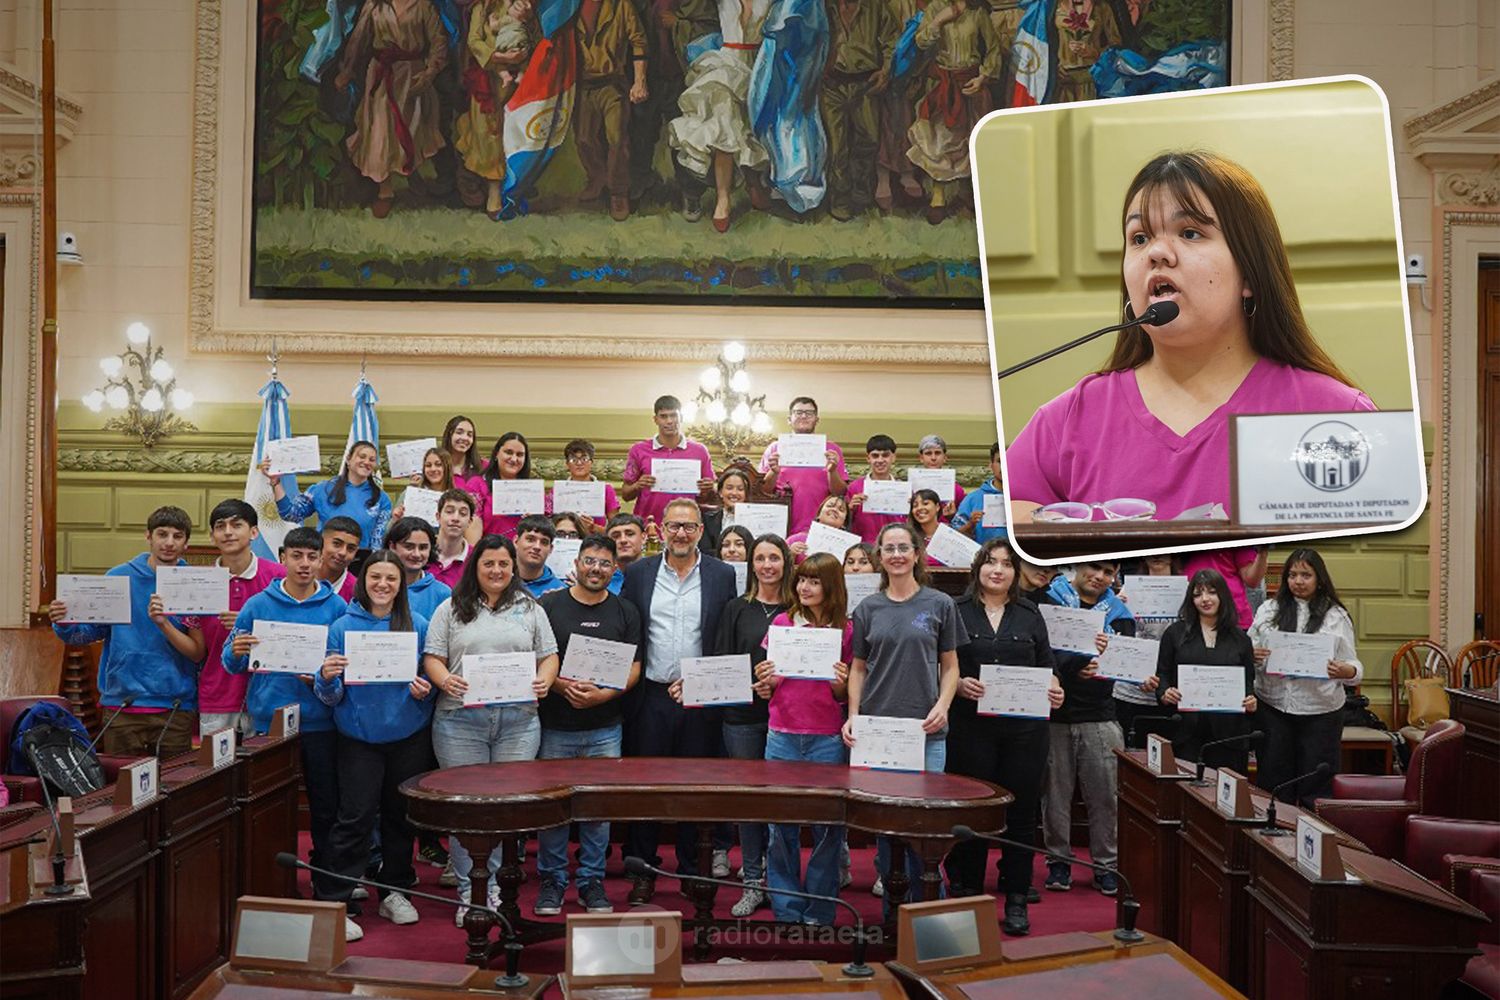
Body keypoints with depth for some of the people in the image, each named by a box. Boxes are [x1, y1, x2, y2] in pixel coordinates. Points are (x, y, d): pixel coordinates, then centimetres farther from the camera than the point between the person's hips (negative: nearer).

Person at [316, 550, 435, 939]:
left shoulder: (418, 626, 1)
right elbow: (330, 697, -2)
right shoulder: (342, 627, -2)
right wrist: (327, 677, -23)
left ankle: (395, 891, 27)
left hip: (409, 736, 2)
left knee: (401, 816, 12)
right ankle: (342, 904, 4)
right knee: (355, 819, -4)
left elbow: (431, 678, 9)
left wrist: (424, 691, -13)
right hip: (359, 736, -2)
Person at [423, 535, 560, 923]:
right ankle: (468, 892, 11)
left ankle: (494, 886, 13)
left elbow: (549, 655, 12)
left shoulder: (530, 609, 14)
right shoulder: (451, 609, 9)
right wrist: (444, 679, -15)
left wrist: (545, 679, -8)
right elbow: (432, 657, 5)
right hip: (461, 720, -1)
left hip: (518, 720, 1)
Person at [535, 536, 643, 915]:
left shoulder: (625, 612, 6)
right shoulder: (549, 605, 1)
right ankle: (552, 881, 18)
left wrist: (603, 694, -14)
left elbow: (633, 669, 2)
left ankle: (592, 882, 19)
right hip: (555, 726, -1)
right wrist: (562, 686, -18)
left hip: (605, 730, 1)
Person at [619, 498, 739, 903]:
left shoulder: (722, 575, 3)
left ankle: (692, 871, 20)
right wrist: (628, 683, -2)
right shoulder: (638, 573, 5)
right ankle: (643, 872, 17)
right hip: (651, 698, 1)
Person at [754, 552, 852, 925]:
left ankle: (818, 914, 14)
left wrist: (840, 685, -14)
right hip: (782, 737, 1)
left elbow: (846, 696, 7)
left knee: (827, 827, 1)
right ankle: (786, 911, 14)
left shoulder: (846, 630, 2)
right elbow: (769, 689, 12)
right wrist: (763, 684, -9)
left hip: (828, 740, -1)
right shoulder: (781, 622, 6)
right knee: (781, 827, 3)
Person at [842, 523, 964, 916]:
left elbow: (950, 666, 8)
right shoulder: (868, 608, 9)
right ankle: (891, 913, 17)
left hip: (926, 733, -2)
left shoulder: (939, 604, 4)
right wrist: (853, 716, 0)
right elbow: (858, 667, 11)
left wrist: (942, 705, -8)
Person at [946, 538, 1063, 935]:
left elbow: (1046, 665, 12)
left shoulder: (1030, 615, 12)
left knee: (1022, 811, 5)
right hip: (971, 725, -2)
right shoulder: (957, 612, 3)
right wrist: (960, 684, -17)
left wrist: (1054, 689, -8)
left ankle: (1017, 901, 16)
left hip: (1024, 727, 2)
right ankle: (968, 894, 18)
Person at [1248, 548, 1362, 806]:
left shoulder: (1336, 617, 4)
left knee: (1316, 785, 2)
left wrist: (1344, 671, -21)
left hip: (1320, 710, -2)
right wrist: (1252, 656, -12)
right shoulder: (1268, 611, 9)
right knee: (1272, 780, 8)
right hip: (1272, 707, 2)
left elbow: (1353, 666, 2)